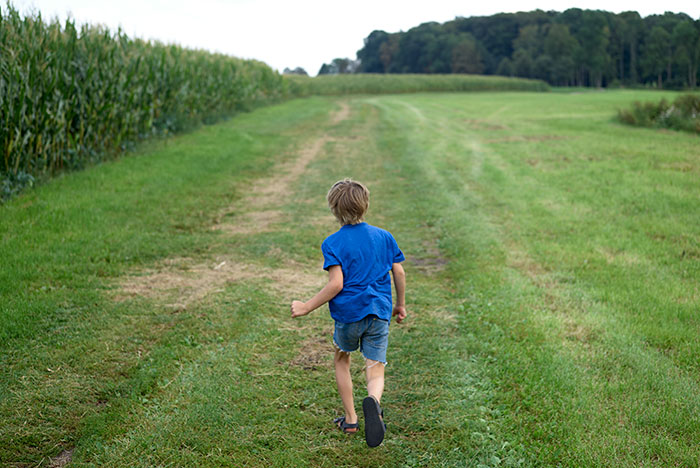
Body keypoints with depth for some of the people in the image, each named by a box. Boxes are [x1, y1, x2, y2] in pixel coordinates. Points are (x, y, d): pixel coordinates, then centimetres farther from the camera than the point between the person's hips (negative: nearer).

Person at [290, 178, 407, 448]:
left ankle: (350, 419, 24)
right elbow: (399, 272, 8)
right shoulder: (384, 236, 6)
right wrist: (400, 305, 22)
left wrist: (307, 307, -7)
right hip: (379, 313, 2)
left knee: (341, 360, 23)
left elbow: (336, 284, -15)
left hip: (348, 314, -2)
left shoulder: (333, 243, -7)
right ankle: (373, 400, -31)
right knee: (375, 370, 4)